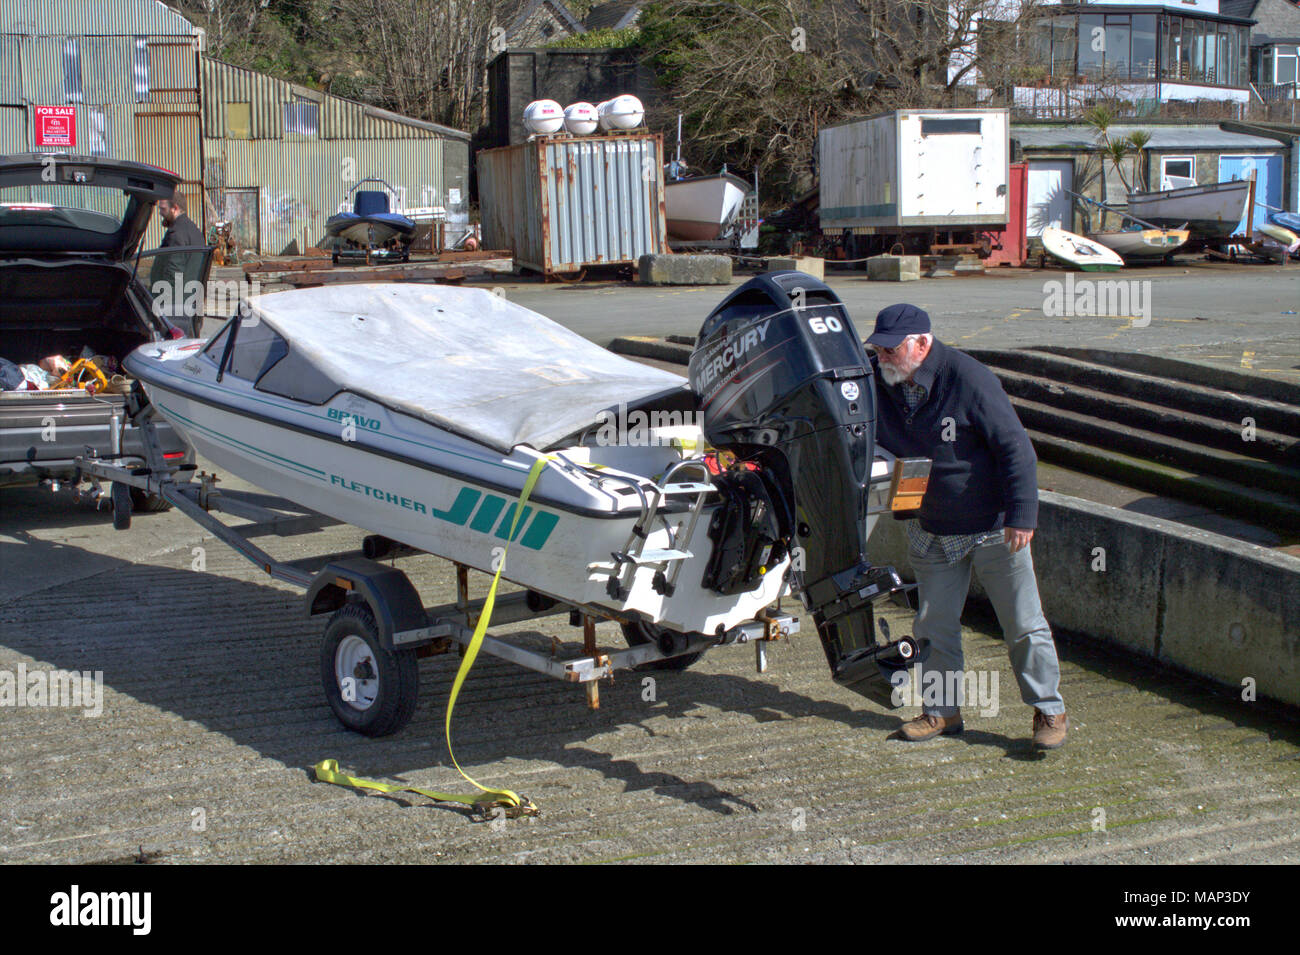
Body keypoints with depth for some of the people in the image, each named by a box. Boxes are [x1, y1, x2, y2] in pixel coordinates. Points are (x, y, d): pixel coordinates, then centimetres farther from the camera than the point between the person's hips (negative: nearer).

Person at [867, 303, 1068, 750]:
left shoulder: (969, 379, -20)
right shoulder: (877, 382, -5)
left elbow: (1016, 448, -18)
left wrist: (1021, 514, -21)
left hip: (994, 529, -5)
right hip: (932, 532, 5)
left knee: (1024, 625, 3)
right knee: (935, 626, 11)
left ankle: (1049, 711, 17)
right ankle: (941, 709, 26)